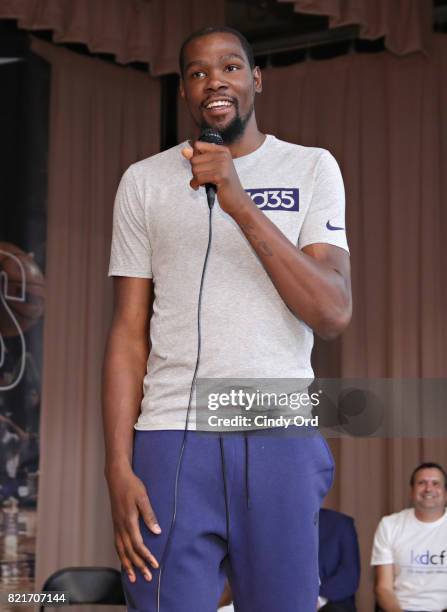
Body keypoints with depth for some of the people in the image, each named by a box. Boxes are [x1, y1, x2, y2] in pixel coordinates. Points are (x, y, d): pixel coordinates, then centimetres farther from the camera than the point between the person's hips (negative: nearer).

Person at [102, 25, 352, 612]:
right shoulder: (144, 181, 9)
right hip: (172, 435, 0)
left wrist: (241, 206, -15)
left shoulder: (311, 168, 6)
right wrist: (118, 468, -4)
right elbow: (129, 332, 6)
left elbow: (334, 315, -6)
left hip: (282, 436, 0)